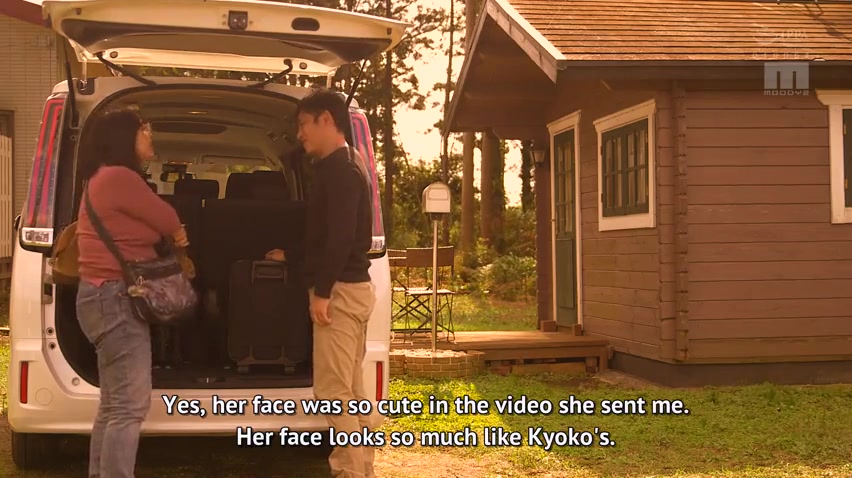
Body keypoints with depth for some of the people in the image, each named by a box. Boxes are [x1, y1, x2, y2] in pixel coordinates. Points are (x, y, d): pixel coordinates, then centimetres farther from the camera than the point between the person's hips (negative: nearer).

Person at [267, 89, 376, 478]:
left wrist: (321, 292, -21)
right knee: (350, 389, 13)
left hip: (341, 289, -10)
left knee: (331, 391, -8)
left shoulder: (338, 168, -14)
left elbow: (341, 236, -22)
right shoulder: (345, 166, 17)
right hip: (352, 287, 10)